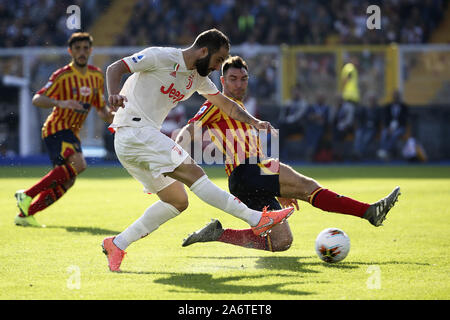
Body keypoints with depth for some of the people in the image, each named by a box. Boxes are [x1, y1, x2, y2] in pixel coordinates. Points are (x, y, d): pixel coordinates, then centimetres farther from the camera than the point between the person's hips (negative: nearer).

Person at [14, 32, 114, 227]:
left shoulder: (96, 76, 8)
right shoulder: (62, 76, -13)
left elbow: (102, 111, 17)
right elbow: (37, 100, -21)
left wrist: (112, 115, -5)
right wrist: (60, 103, -38)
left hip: (72, 133, 8)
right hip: (56, 129, -8)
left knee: (66, 182, 3)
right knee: (78, 164, -29)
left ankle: (25, 214, 10)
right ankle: (27, 195, -24)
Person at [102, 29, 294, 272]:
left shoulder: (197, 77, 15)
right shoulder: (160, 57, -9)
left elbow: (225, 104, 23)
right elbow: (115, 68, -11)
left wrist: (253, 122, 6)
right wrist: (114, 94, -31)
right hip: (133, 130, -10)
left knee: (177, 201, 6)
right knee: (192, 172, -17)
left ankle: (117, 244, 6)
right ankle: (257, 220, -21)